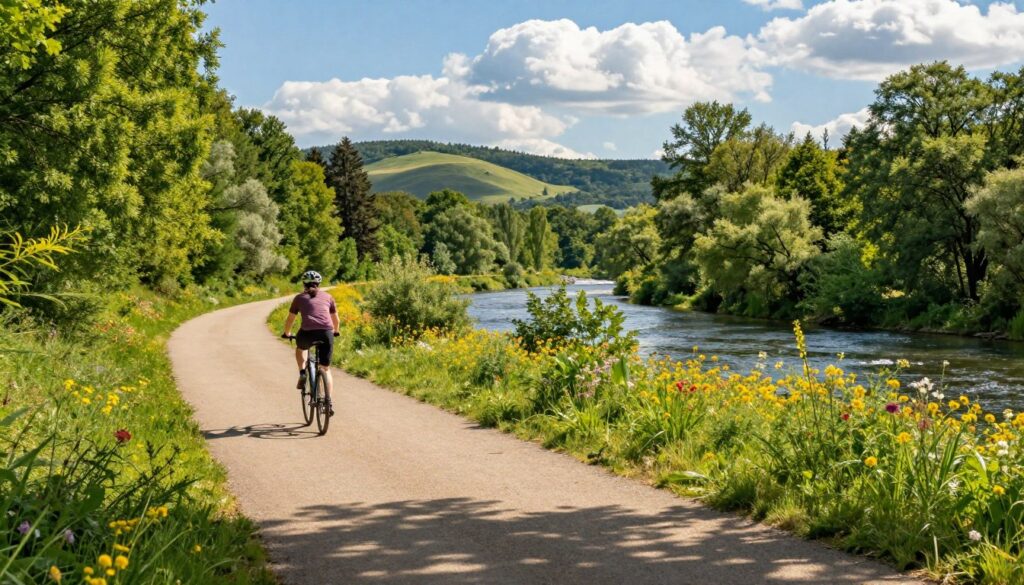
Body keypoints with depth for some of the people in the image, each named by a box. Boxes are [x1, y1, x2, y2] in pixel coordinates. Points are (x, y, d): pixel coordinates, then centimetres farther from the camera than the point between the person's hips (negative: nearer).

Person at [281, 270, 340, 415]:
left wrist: (286, 333, 44)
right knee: (325, 369, 14)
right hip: (326, 333, 1)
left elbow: (290, 320, 25)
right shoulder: (327, 297, 22)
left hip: (307, 333, -1)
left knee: (300, 347, 36)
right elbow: (336, 320, 30)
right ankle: (329, 401, 1)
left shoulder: (300, 298, 19)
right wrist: (335, 332, 50)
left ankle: (302, 374, 16)